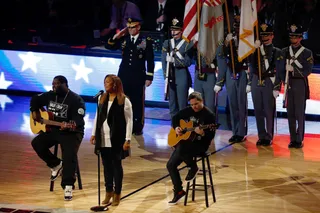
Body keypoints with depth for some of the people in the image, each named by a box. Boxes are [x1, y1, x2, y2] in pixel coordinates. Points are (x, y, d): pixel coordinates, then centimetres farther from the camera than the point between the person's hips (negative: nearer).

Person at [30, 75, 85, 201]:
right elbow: (35, 100, 21)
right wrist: (34, 112, 3)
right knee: (37, 143, -12)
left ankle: (68, 186, -20)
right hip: (53, 130, 6)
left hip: (72, 132, -6)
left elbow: (78, 119, -25)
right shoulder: (50, 96, 5)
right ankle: (56, 165, 6)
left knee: (69, 156, -25)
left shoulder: (76, 100, -15)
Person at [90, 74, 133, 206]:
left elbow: (129, 121, -9)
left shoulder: (124, 101, -9)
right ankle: (109, 191, 22)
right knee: (106, 165, 10)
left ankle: (117, 194, 12)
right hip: (103, 139, 5)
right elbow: (98, 117, 15)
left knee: (116, 165, 3)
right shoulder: (102, 99, 8)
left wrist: (127, 139, -13)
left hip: (117, 139, -5)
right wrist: (94, 134, 11)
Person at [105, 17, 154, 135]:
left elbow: (150, 61, -1)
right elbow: (109, 46, 10)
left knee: (138, 102, 2)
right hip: (124, 75, 3)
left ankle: (137, 127, 10)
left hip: (138, 76, -3)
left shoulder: (146, 41, -1)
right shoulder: (123, 39, 6)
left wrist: (149, 77, -5)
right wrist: (116, 37, -5)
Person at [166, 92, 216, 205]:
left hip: (200, 144, -7)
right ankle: (178, 191, 8)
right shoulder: (188, 110, 5)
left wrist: (202, 133, -37)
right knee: (171, 164, -4)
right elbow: (175, 118, 21)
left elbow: (211, 135, -17)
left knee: (180, 149, -36)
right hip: (186, 142, 7)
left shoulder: (209, 115, -13)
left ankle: (193, 167, -8)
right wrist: (176, 127, 1)